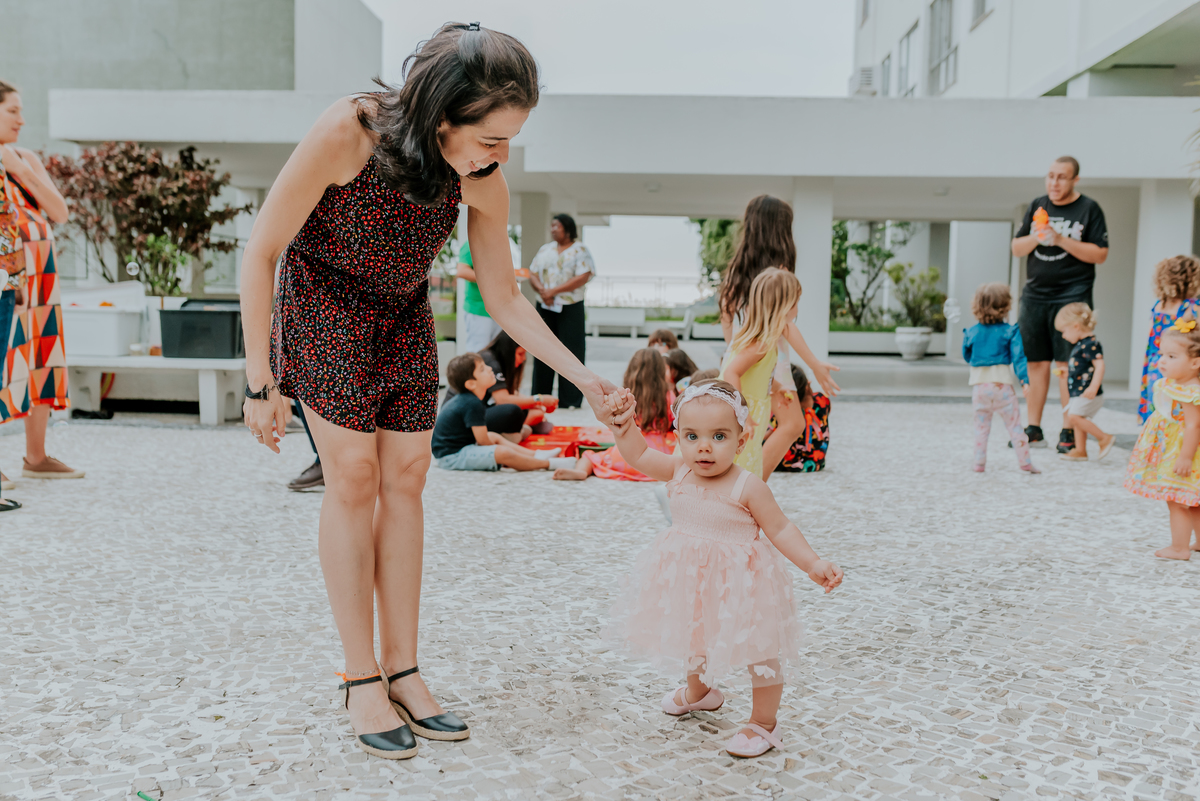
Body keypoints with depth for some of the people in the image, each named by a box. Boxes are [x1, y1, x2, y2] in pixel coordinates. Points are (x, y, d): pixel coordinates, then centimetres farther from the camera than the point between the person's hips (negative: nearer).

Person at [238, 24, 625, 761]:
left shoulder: (484, 183, -20)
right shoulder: (347, 133, -32)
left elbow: (505, 299, -6)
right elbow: (262, 250, -22)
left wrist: (584, 380, -11)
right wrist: (261, 382, -22)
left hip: (405, 314, 4)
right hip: (324, 305, -4)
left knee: (406, 479, 1)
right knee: (354, 476, -9)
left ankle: (402, 670, 11)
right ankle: (361, 681, 2)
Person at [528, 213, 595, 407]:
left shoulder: (580, 250, -2)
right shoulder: (545, 249, 15)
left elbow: (583, 277, -13)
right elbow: (532, 274, 11)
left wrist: (554, 291, -15)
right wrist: (542, 290, -11)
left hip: (570, 309, -5)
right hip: (545, 308, 5)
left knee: (571, 352, -3)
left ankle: (570, 400, 3)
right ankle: (540, 397, 15)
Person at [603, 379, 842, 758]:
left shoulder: (747, 487, -22)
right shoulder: (678, 471, -8)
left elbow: (780, 529, -16)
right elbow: (639, 455, -1)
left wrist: (813, 564, -25)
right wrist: (625, 423, -16)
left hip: (740, 580, -6)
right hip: (691, 578, 6)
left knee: (759, 648, 4)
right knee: (695, 634, 28)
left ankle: (764, 723, 24)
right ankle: (699, 690, 56)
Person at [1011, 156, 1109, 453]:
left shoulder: (1089, 209, 0)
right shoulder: (1037, 206, 12)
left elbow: (1100, 254, -6)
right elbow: (1016, 248, 10)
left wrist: (1061, 240, -15)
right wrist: (1036, 236, -10)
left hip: (1072, 295, -4)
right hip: (1035, 294, 4)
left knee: (1067, 363, -7)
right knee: (1035, 362, 5)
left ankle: (1068, 432, -2)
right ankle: (1033, 429, 12)